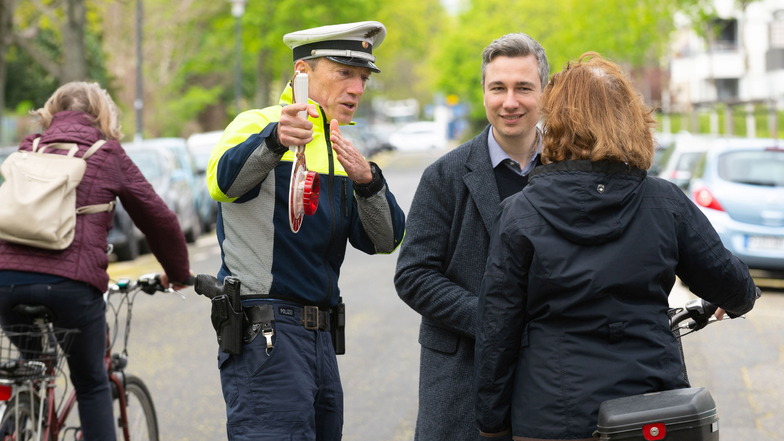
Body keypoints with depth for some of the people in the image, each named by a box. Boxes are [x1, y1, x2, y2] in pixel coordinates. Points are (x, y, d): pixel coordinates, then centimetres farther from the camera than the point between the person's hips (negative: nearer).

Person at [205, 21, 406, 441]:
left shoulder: (340, 150, 17)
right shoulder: (257, 125, -6)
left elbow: (384, 240, 5)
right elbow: (224, 181, -29)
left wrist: (367, 181, -15)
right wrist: (275, 138, -48)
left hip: (320, 338, 8)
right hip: (264, 336, -8)